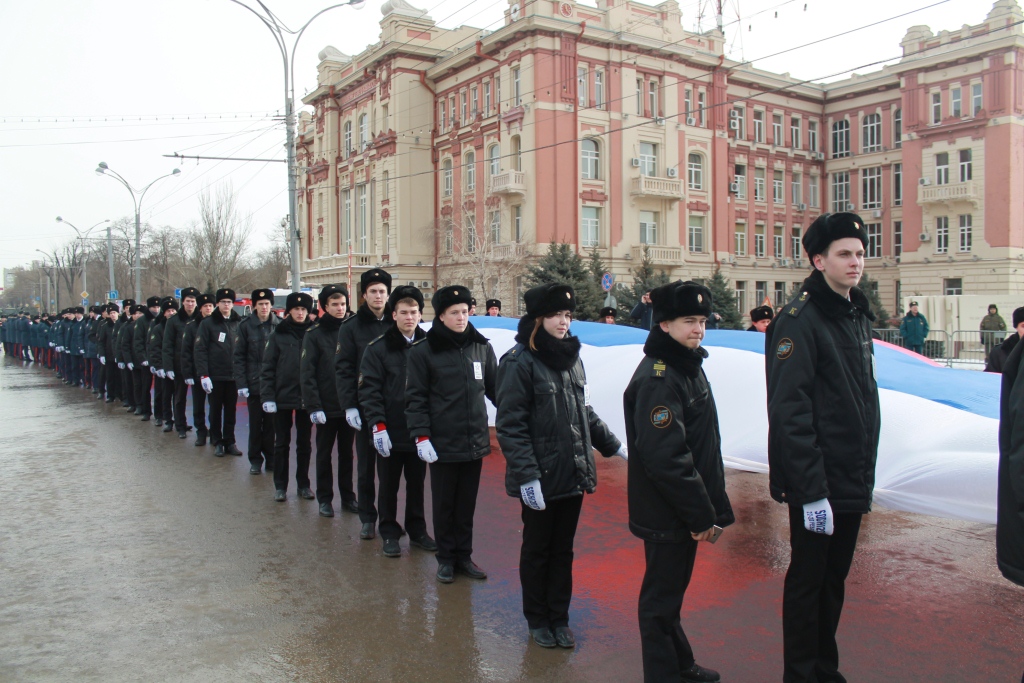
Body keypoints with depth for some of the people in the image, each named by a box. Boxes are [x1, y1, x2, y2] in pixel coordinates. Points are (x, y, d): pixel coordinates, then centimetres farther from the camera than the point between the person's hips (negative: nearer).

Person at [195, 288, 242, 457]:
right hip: (215, 376, -2)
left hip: (233, 376, 2)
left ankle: (229, 441, 18)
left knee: (231, 410, 8)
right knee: (215, 410, 8)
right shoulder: (208, 323, -1)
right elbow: (200, 350, -5)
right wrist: (203, 374, -13)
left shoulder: (238, 324, 5)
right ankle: (217, 442, 19)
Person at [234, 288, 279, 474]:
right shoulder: (246, 325, -2)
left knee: (271, 423, 8)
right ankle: (255, 460, 21)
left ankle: (271, 459, 20)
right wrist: (241, 383, -8)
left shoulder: (279, 325, 0)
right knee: (255, 423, 9)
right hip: (254, 384, 0)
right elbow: (239, 356, -2)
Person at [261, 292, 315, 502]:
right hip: (282, 397, -1)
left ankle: (303, 484, 22)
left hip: (306, 398, 1)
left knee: (304, 443, 11)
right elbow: (267, 368, -3)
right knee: (282, 443, 8)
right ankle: (280, 486, 18)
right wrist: (267, 397, -10)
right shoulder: (278, 335, -1)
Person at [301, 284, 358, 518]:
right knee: (324, 453, 9)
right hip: (326, 406, -2)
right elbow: (306, 373, -8)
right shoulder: (314, 333, -4)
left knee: (347, 452, 12)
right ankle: (325, 499, 19)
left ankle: (348, 496, 23)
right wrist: (313, 406, -15)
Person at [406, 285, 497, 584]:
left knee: (467, 504, 14)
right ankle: (446, 558, 25)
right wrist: (421, 436, -12)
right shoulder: (423, 351, -6)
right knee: (444, 504, 9)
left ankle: (464, 555, 28)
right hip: (442, 444, -3)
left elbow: (495, 388, 10)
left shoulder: (482, 347, 4)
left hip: (475, 442, 3)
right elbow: (416, 398, -5)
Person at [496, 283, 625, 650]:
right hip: (540, 479, -6)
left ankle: (559, 617, 32)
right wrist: (527, 475, -21)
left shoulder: (572, 357, 9)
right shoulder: (519, 362, -13)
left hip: (574, 476, 6)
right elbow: (511, 426, -17)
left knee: (563, 550, 16)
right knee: (537, 550, 12)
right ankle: (537, 619, 30)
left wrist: (613, 445, 18)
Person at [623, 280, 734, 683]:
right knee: (662, 598, 4)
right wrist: (701, 514, -20)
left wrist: (711, 506, 15)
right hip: (667, 515, -10)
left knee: (672, 589, 22)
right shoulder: (657, 378, -21)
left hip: (685, 512, 10)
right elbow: (665, 457, -27)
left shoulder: (689, 367, 11)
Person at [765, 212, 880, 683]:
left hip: (853, 481, 8)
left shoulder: (857, 316, 11)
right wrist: (811, 489, -23)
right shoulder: (801, 319, -16)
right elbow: (789, 413, -21)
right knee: (807, 580, 5)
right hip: (818, 485, -8)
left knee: (834, 578, 18)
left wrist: (865, 473, 16)